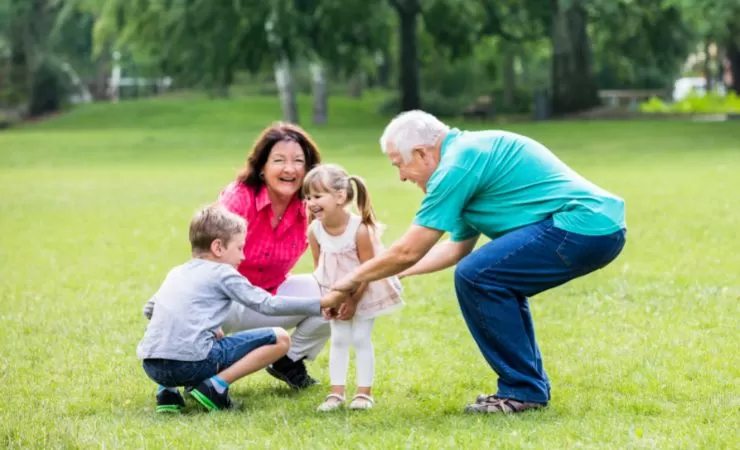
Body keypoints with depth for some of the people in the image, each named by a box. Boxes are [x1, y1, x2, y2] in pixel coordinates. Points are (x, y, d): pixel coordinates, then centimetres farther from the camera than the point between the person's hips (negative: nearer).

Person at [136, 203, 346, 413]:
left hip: (151, 366, 7)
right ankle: (216, 385, -6)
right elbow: (268, 304, 2)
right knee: (279, 339, 2)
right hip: (192, 362, -7)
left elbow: (149, 309, 33)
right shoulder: (222, 273, 5)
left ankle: (167, 391, 17)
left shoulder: (176, 273, 23)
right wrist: (320, 304, 6)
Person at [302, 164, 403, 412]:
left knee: (361, 339, -1)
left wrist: (354, 301, -18)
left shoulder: (360, 229, -30)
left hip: (364, 293, -4)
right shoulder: (314, 231, -16)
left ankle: (364, 392, 7)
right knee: (338, 340, 6)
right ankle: (336, 392, 11)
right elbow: (318, 268, -3)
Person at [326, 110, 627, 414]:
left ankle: (522, 391, -4)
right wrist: (396, 273, 35)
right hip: (601, 227, 11)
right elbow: (457, 248, 32)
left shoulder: (459, 163, -9)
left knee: (475, 276, -12)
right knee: (498, 284, 22)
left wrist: (356, 278, 9)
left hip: (581, 225, -11)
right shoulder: (471, 151, 22)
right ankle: (531, 387, 20)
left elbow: (408, 251, -6)